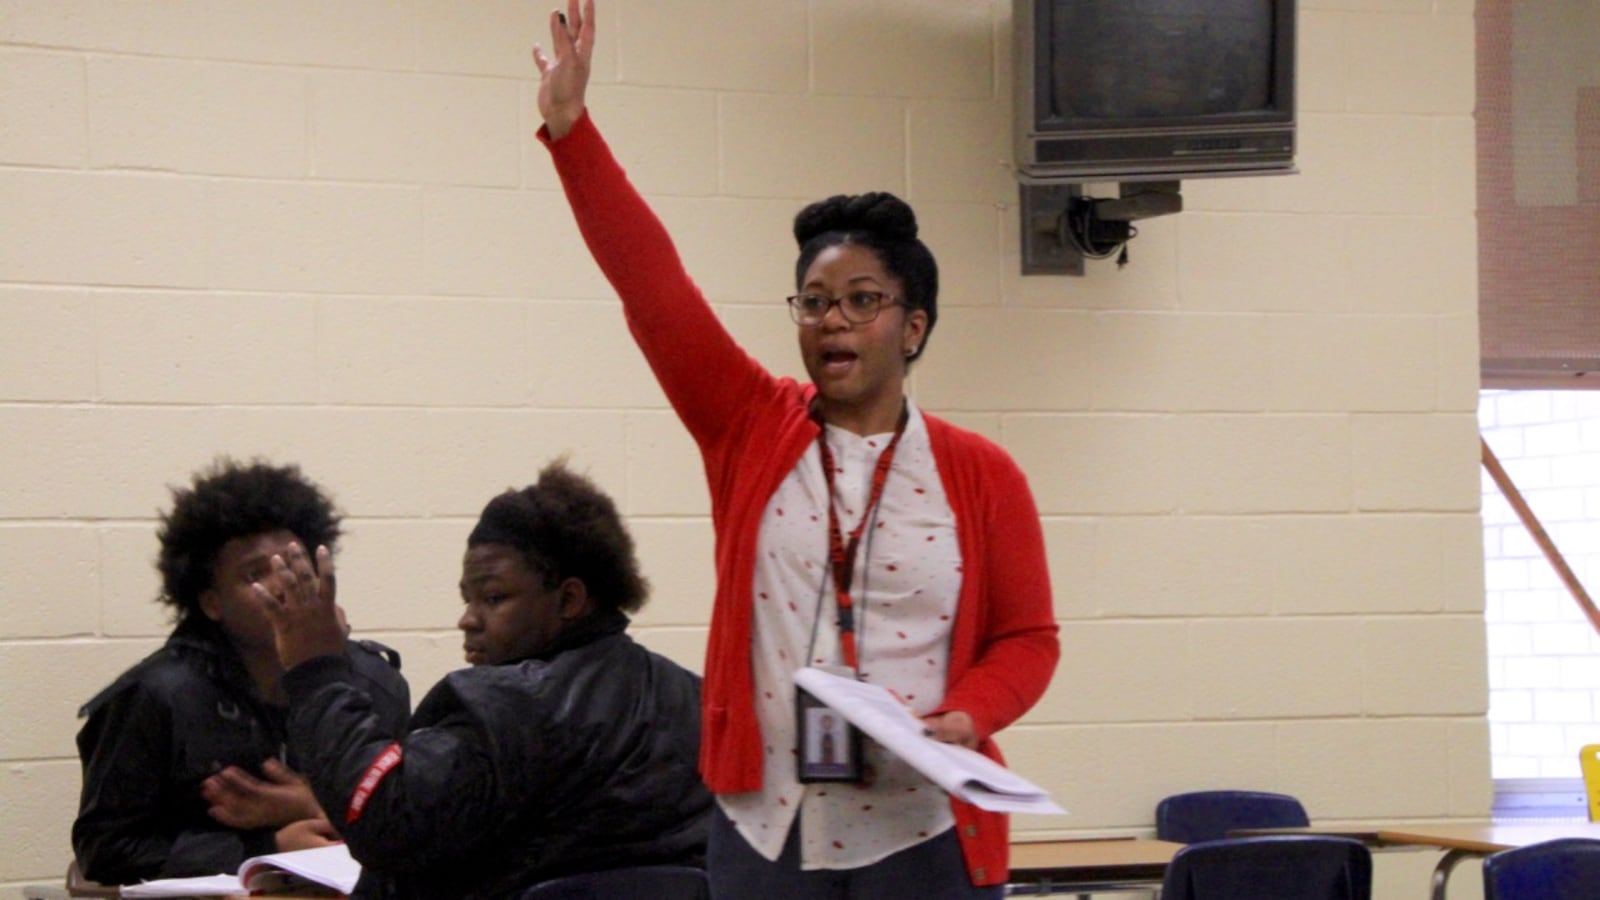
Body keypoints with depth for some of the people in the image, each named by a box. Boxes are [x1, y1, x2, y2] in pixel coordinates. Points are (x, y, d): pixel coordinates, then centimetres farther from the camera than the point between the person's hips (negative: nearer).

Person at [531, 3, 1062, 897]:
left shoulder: (980, 474, 2)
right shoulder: (750, 428, 6)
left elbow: (1026, 638, 7)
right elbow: (652, 283, -1)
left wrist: (968, 717, -13)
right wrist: (570, 125, -7)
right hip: (765, 827, 2)